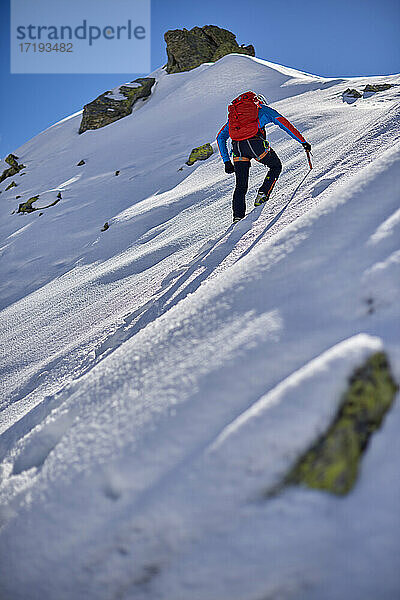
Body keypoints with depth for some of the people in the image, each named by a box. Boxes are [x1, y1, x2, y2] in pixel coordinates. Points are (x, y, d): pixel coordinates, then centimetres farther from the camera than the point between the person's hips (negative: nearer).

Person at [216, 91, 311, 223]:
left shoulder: (233, 114, 32)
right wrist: (303, 142, 20)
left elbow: (220, 137, 26)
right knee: (276, 167, 23)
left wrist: (226, 161, 25)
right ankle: (262, 195, 8)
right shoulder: (263, 109, 23)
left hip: (237, 147, 3)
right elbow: (285, 124, 16)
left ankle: (238, 216, 2)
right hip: (255, 143, -3)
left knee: (241, 186, 14)